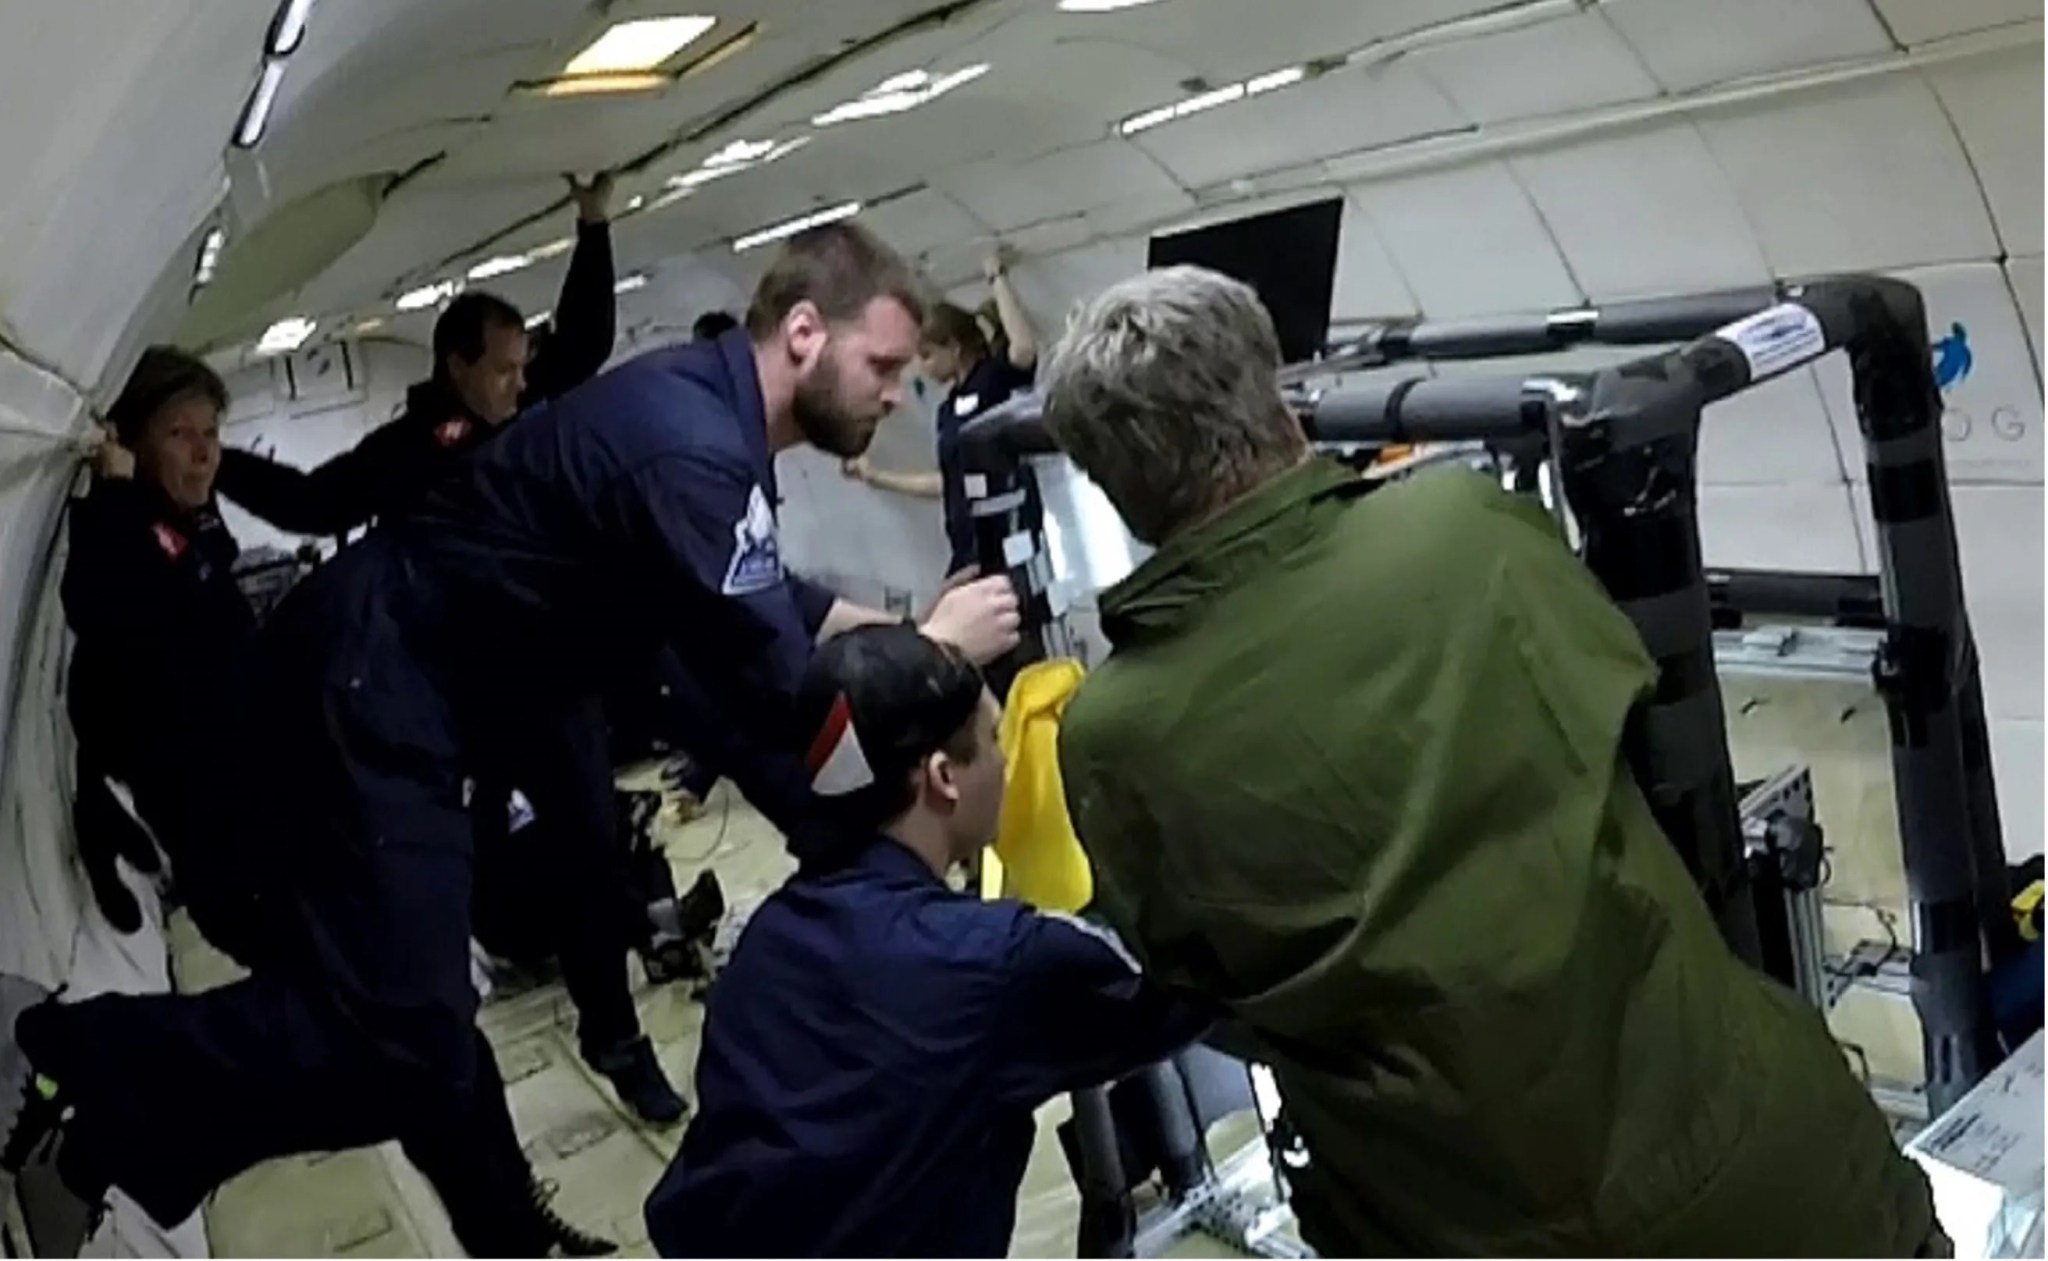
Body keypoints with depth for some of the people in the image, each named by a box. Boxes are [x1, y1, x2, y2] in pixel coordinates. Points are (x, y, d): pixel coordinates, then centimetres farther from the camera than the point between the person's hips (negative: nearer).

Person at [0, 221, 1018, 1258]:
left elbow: (763, 606, 18)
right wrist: (932, 648, -12)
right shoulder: (692, 446, -27)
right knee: (395, 1035, -10)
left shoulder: (706, 407, 4)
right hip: (370, 687, -10)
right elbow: (778, 702, -26)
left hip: (392, 683, 10)